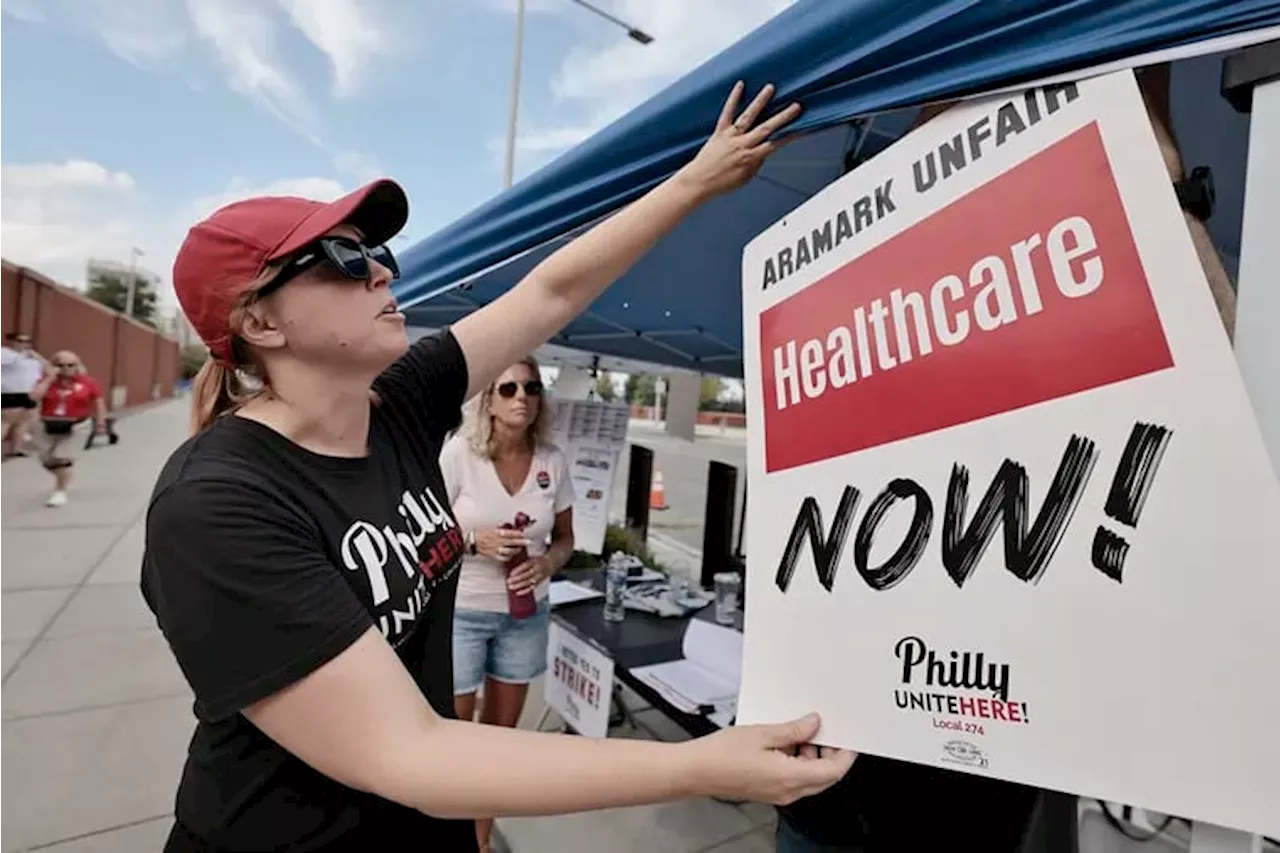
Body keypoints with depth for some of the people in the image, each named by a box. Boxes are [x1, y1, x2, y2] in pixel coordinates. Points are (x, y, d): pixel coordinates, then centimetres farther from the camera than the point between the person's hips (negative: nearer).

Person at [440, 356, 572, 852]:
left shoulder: (552, 461, -5)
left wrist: (547, 562, -15)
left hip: (526, 613, 4)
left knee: (502, 729, 19)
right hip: (461, 610, -3)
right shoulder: (458, 452, -14)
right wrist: (475, 540, -23)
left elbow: (565, 538, 5)